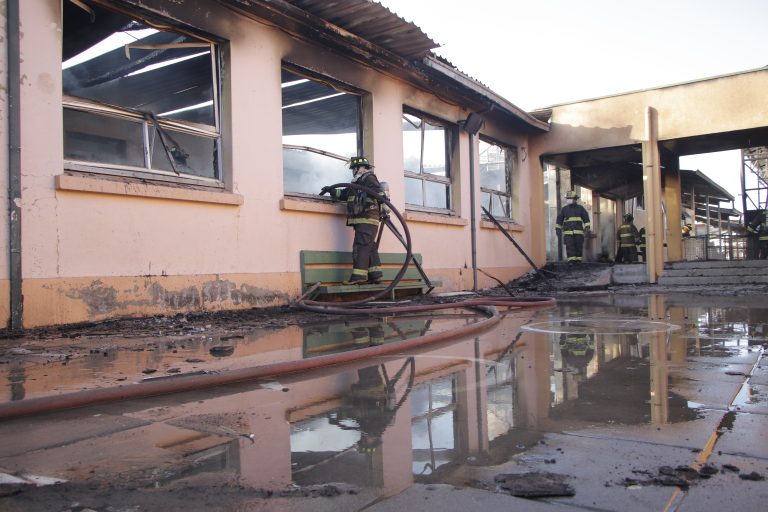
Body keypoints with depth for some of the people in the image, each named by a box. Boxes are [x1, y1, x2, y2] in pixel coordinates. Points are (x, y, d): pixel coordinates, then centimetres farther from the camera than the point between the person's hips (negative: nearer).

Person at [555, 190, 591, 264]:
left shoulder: (580, 208, 7)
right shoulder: (564, 209, 8)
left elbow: (586, 218, 5)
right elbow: (559, 219, 11)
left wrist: (587, 228, -7)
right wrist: (558, 229, 6)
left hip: (578, 232, 0)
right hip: (568, 232, 0)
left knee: (579, 247, 2)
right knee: (570, 247, -9)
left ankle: (578, 260, 12)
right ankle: (571, 261, -9)